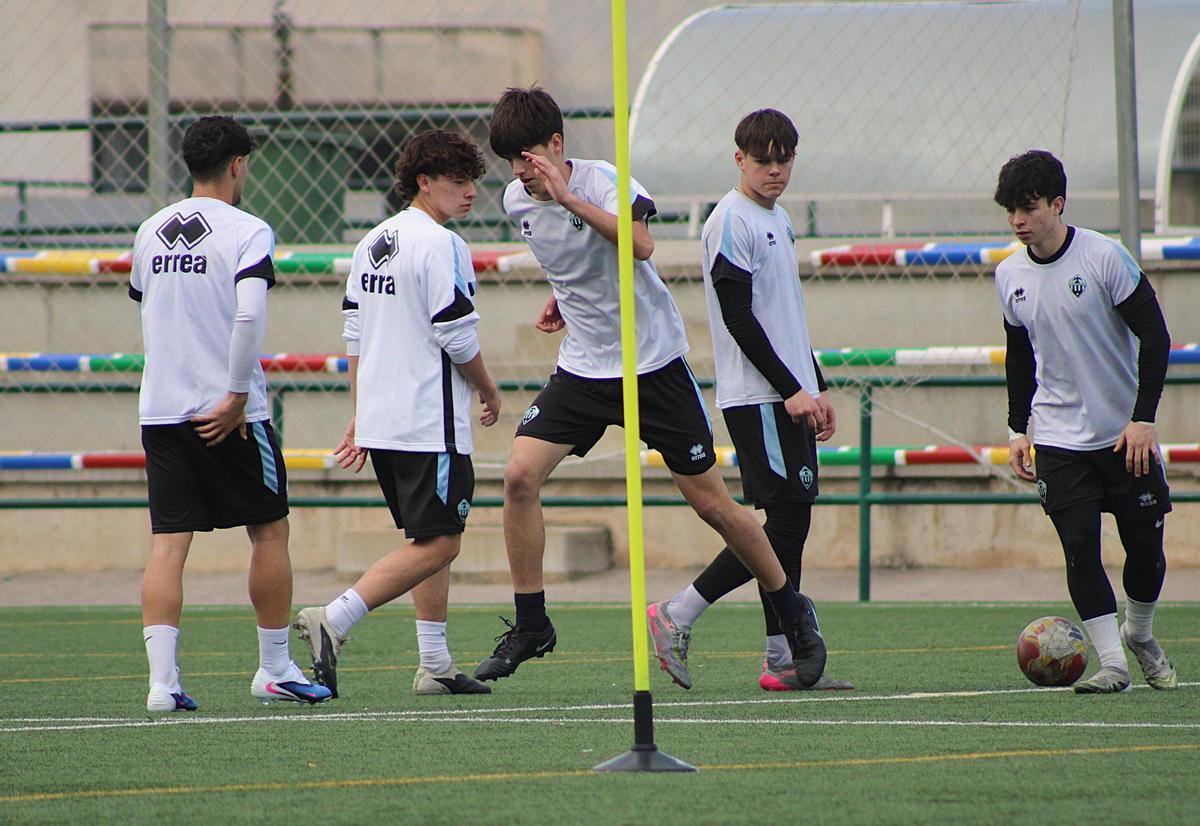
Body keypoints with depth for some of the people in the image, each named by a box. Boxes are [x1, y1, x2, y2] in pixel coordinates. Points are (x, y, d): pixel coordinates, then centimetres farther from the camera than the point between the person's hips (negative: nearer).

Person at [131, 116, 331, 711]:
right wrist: (236, 398, -16)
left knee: (168, 543, 1)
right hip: (228, 415, -5)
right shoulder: (246, 232, -8)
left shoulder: (151, 231, 11)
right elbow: (249, 314, -21)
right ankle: (275, 668, 18)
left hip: (159, 410, 5)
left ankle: (162, 679, -11)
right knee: (269, 529, 11)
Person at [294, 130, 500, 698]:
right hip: (431, 421, -9)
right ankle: (333, 620, -18)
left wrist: (359, 418, 20)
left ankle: (435, 666, 15)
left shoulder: (372, 243, 15)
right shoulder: (440, 245, -12)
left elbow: (355, 335, 17)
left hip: (379, 418, 9)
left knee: (430, 539, 16)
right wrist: (490, 392, 3)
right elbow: (458, 339, -14)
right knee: (438, 543, -7)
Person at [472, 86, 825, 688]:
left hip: (653, 361, -5)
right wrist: (560, 298, 9)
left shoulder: (601, 181, -18)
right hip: (582, 364, 5)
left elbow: (640, 243, -40)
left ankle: (792, 612, 19)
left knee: (711, 503, 0)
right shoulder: (517, 201, 1)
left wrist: (567, 195, -42)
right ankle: (530, 625, -3)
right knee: (520, 474, -14)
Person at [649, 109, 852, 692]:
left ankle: (783, 661, 6)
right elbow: (738, 318, -17)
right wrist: (791, 389, -18)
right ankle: (677, 615, -9)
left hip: (791, 396, 9)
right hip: (757, 398, -9)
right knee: (787, 519, -13)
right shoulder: (731, 222, -11)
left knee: (792, 522, 6)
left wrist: (818, 386, 22)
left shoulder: (778, 220, 19)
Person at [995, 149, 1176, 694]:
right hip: (1058, 439, 2)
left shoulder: (1105, 257, -12)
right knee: (1079, 549, -10)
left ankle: (1139, 635, 31)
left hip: (1126, 433, -2)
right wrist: (1018, 428, 12)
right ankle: (1113, 664, -7)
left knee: (1145, 546, 4)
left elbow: (1154, 337, -9)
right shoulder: (1010, 276, 2)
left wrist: (1143, 419, -15)